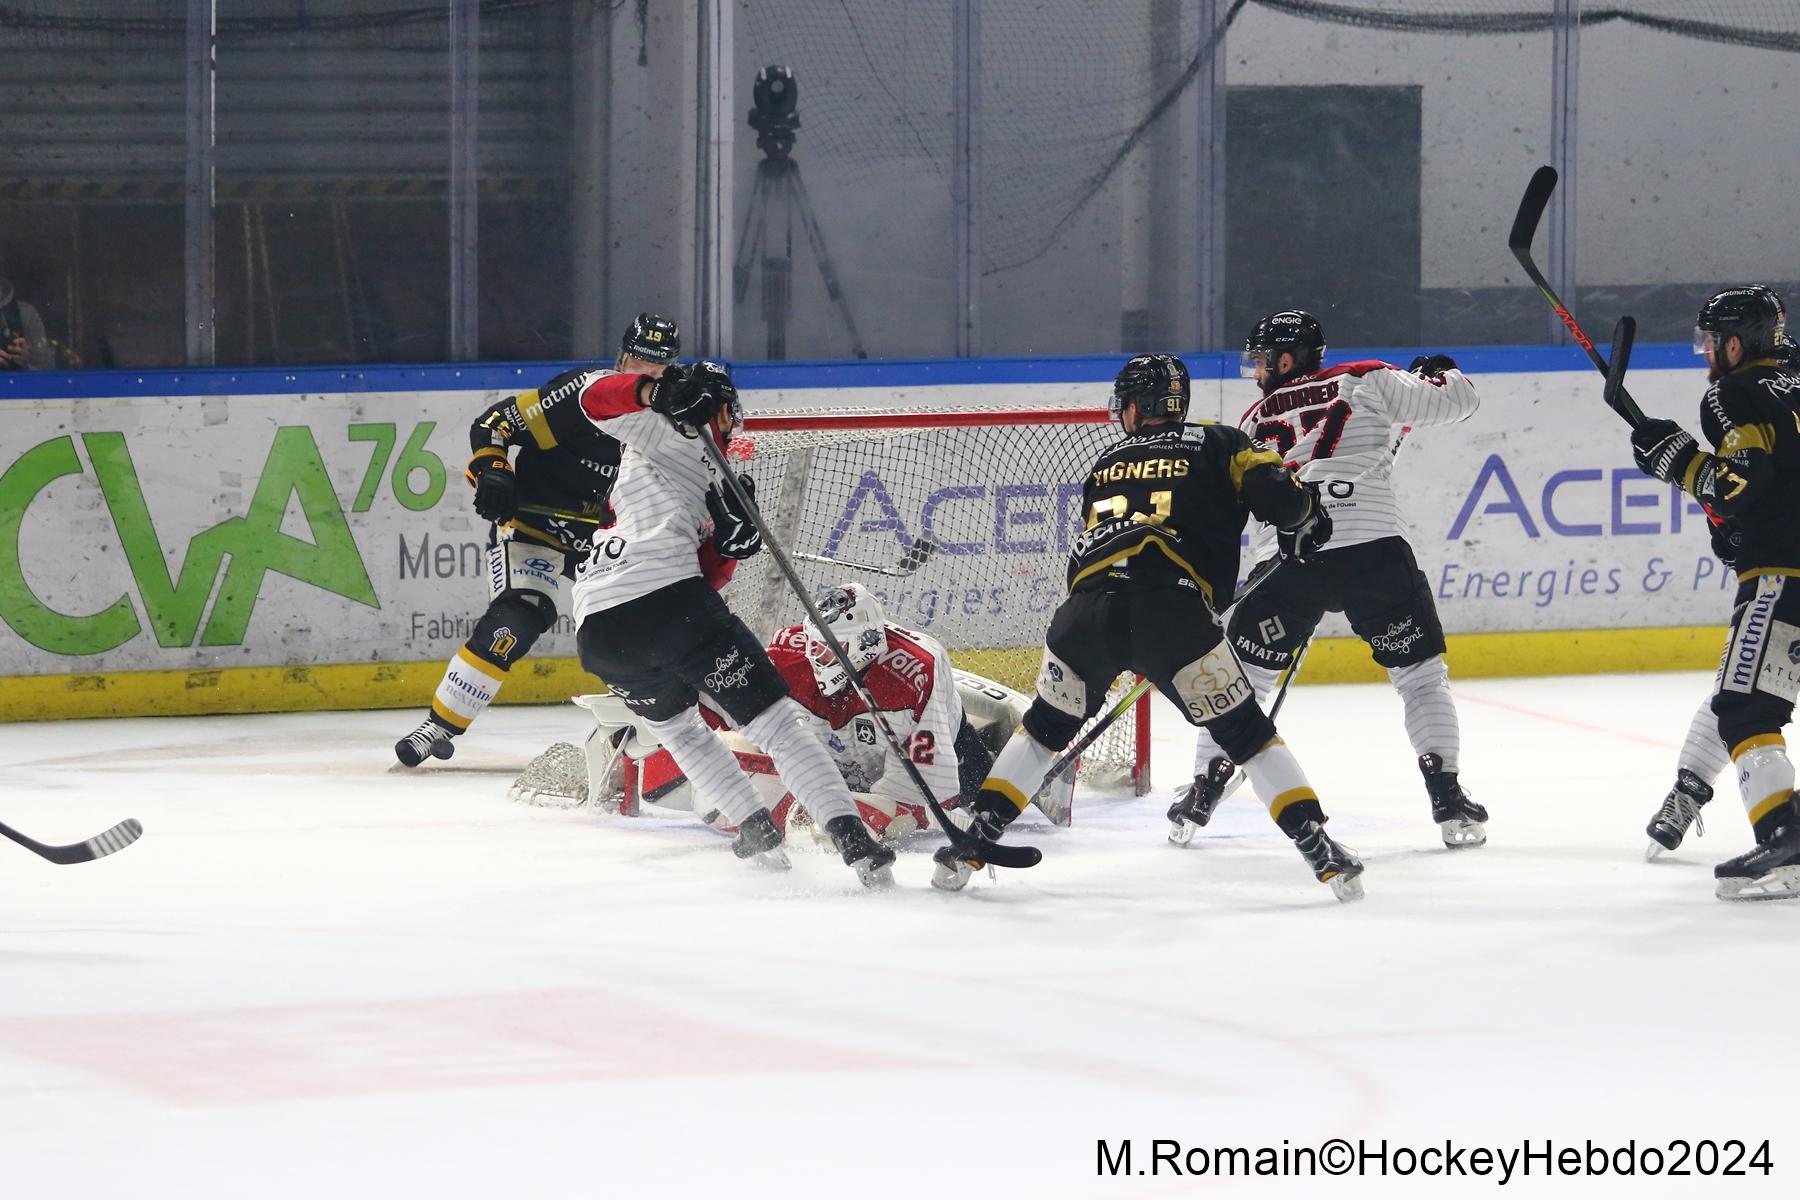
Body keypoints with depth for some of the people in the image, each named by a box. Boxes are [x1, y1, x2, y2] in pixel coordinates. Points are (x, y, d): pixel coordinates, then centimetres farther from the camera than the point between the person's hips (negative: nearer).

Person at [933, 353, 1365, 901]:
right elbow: (1275, 492, 3)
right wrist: (1305, 523, 24)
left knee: (1046, 726, 24)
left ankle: (971, 841, 19)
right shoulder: (1217, 445, 18)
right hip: (1172, 612, -3)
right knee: (1246, 732, 8)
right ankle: (1318, 847, -1)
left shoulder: (1106, 464, 30)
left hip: (1086, 606, 3)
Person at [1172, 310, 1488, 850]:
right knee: (1420, 671, 12)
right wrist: (1437, 372, 28)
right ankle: (1447, 797, 2)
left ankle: (1204, 789, 16)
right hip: (1374, 549, -1)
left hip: (1288, 561, 1)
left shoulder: (1256, 421, 18)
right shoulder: (1369, 382, 9)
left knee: (1241, 671, 18)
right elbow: (1455, 399, 7)